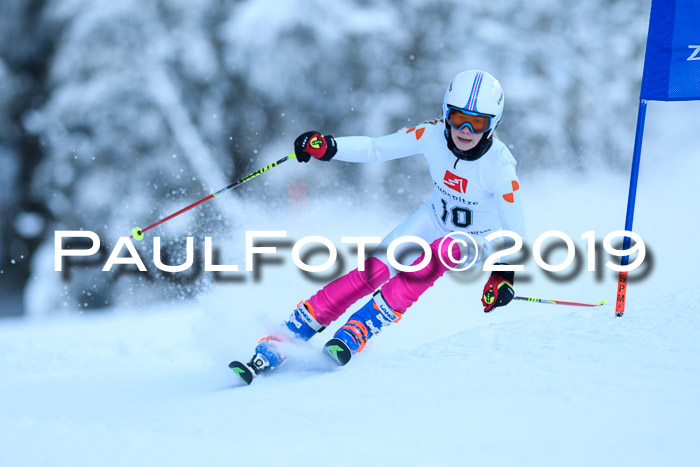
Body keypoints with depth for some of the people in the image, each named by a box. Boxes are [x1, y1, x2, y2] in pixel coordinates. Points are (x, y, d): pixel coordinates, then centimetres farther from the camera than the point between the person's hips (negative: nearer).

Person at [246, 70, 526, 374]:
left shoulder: (499, 167, -30)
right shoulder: (432, 136, -21)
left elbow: (514, 230, -25)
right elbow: (375, 149, -13)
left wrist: (504, 274, -38)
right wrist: (327, 147, -27)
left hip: (478, 239, -3)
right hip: (435, 220, 3)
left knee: (437, 255, -36)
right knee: (374, 270, -17)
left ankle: (354, 335, -30)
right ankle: (282, 340, -14)